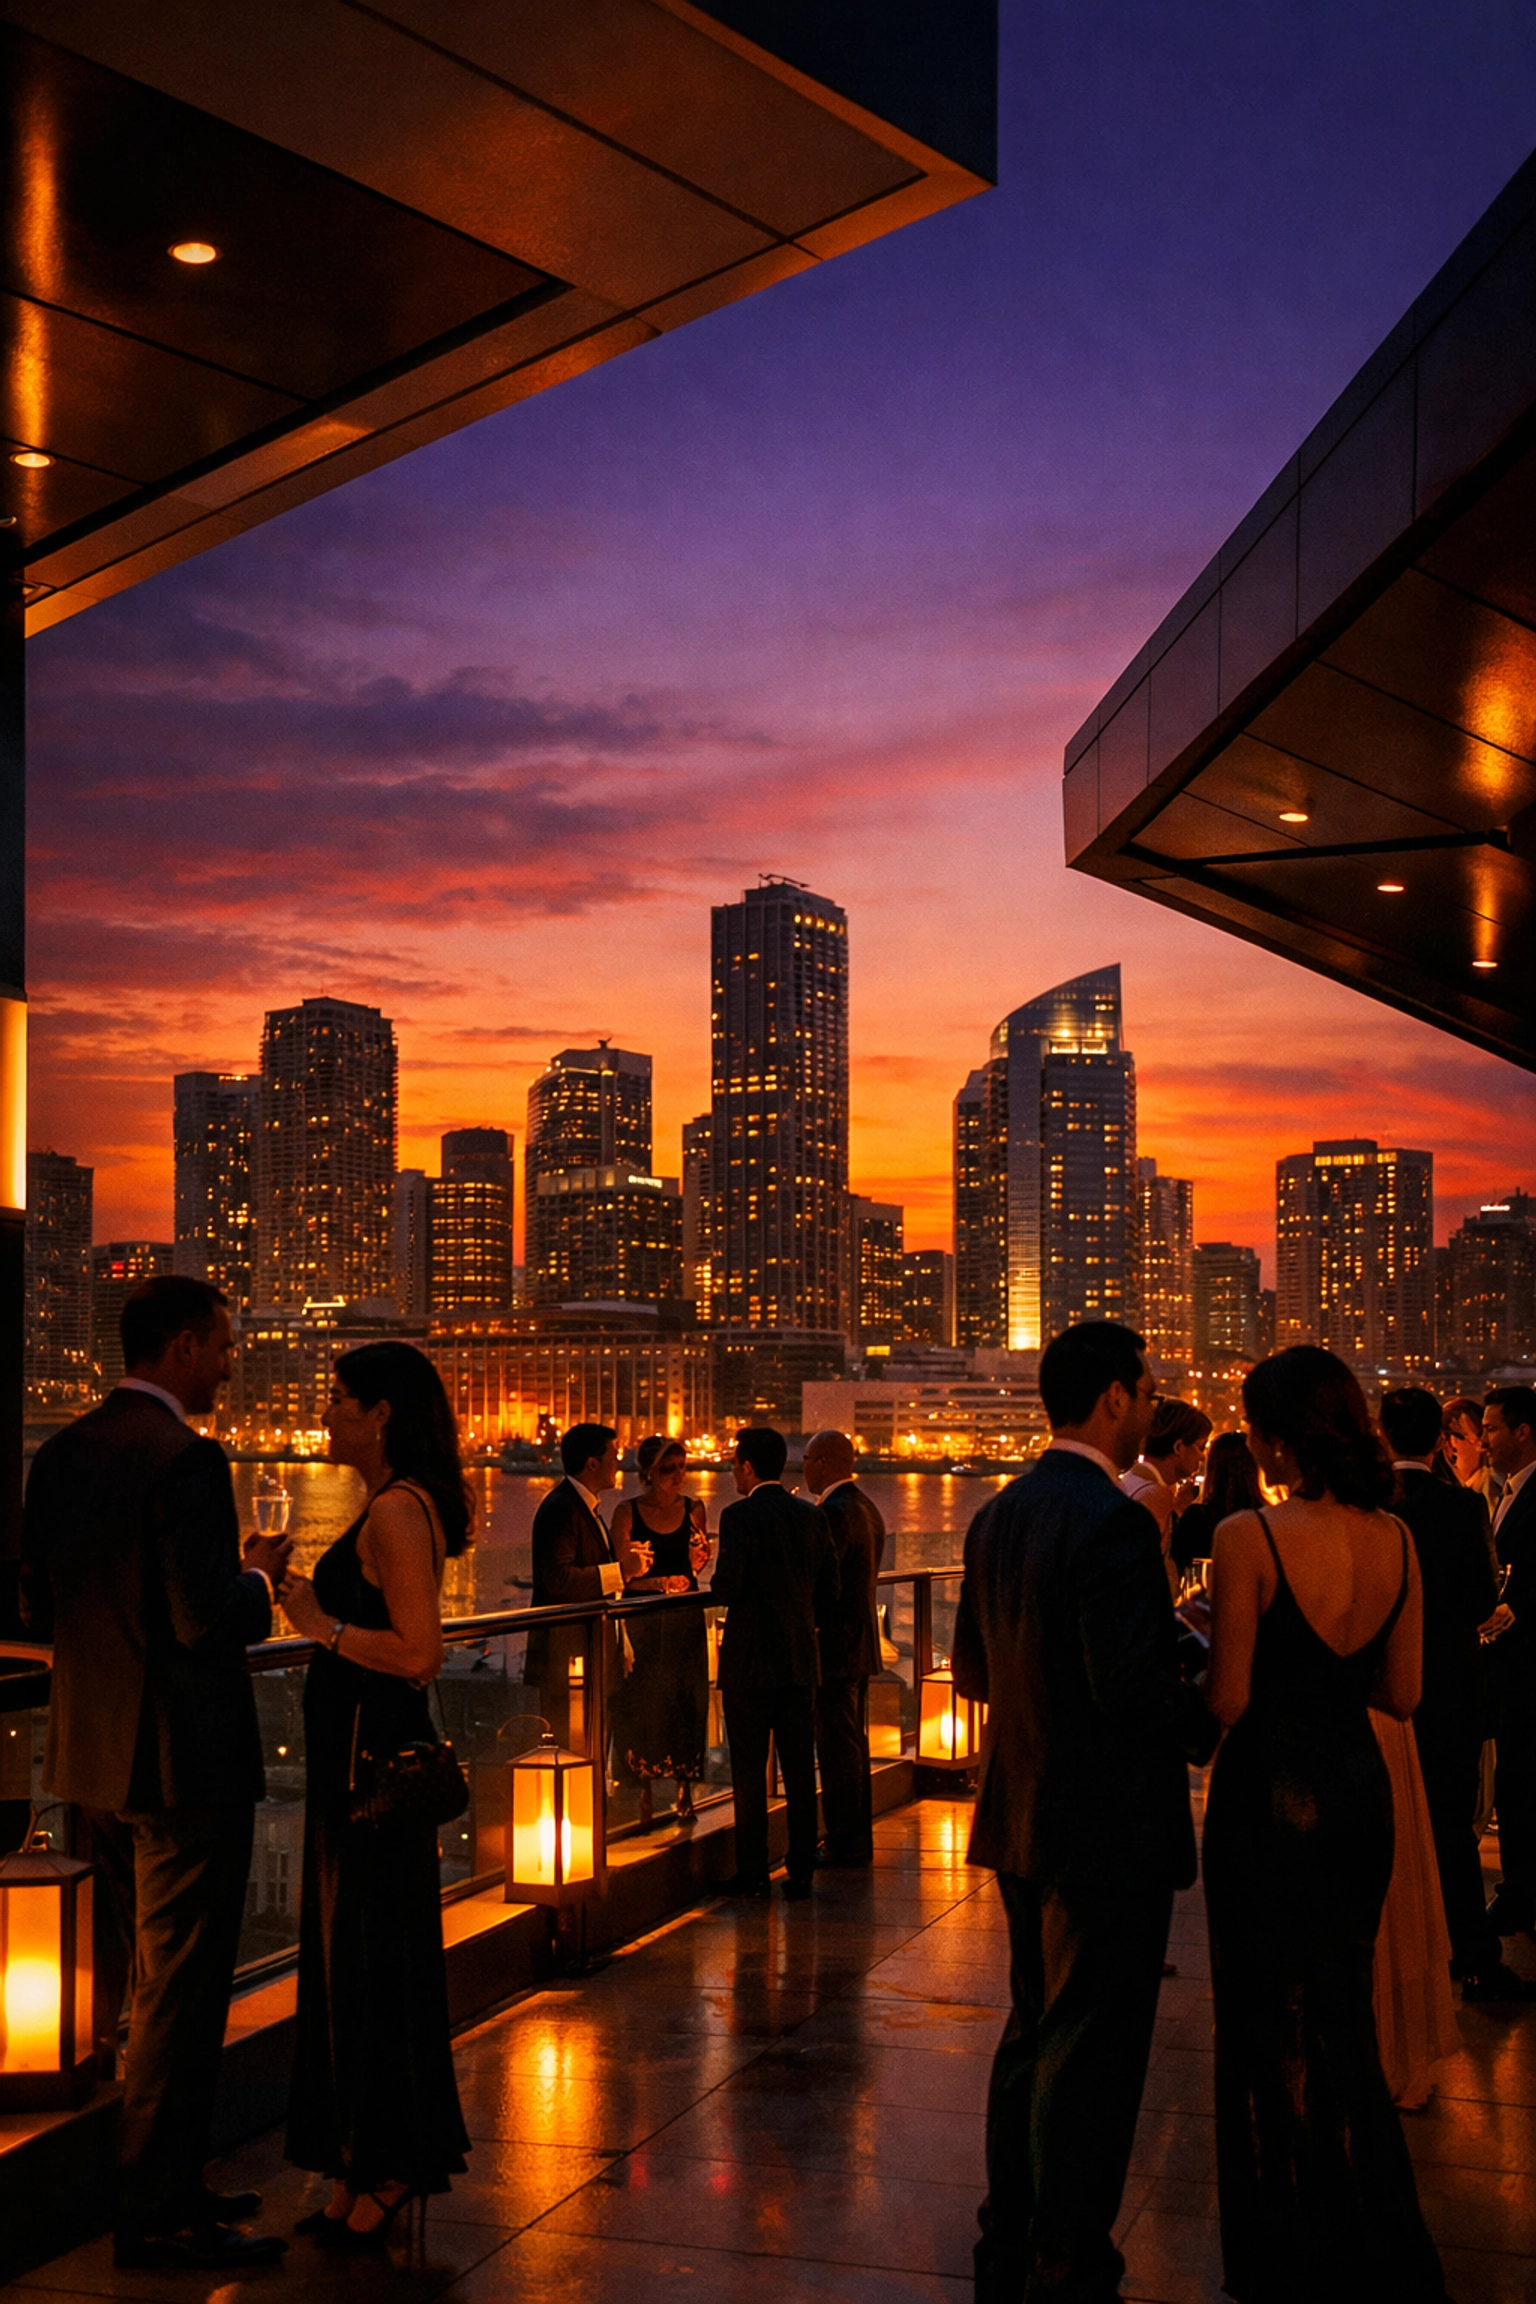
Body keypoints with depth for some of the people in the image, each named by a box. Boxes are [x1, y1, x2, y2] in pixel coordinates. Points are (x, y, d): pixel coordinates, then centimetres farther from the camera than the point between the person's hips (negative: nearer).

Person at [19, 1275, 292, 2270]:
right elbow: (208, 1618, -24)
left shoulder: (63, 1452, 7)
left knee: (148, 1980, 20)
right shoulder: (186, 1459, -20)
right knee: (182, 1986, 1)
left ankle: (163, 2182, 31)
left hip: (95, 1753, 9)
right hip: (183, 1758, -9)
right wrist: (259, 1576, -5)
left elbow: (41, 1609, 10)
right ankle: (157, 2212, 9)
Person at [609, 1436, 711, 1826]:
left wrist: (698, 1560, -14)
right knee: (641, 1703, -1)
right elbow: (625, 1574, -5)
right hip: (642, 1621, -2)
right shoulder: (628, 1512, -3)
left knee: (685, 1702, 1)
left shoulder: (693, 1509, 4)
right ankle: (644, 1795, 9)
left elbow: (696, 1569, 8)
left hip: (685, 1619, 2)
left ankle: (684, 1792, 10)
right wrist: (661, 1582, -21)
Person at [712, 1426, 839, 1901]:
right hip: (800, 1658, 5)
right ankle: (801, 1871, 11)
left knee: (749, 1772, 3)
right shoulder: (812, 1516, 5)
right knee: (799, 1771, 8)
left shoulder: (739, 1516, -12)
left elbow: (727, 1590, -16)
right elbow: (829, 1589, 7)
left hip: (748, 1662, -5)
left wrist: (713, 1581, 6)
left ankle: (753, 1873, 6)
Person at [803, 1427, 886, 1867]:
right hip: (860, 1646, 10)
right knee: (853, 1745, 16)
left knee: (838, 1748, -4)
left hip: (834, 1649, -10)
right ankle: (857, 1839, 23)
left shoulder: (834, 1513, -19)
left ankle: (843, 1844, 1)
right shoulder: (866, 1508, 13)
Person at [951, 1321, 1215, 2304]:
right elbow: (1135, 1686, -26)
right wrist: (1209, 1729, -8)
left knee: (1034, 2036, 20)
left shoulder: (998, 1516, 7)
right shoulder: (1113, 1521, -21)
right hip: (1107, 1827, -9)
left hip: (1023, 1818, 9)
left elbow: (971, 1670, 13)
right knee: (1090, 2055, 2)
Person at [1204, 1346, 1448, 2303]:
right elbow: (1402, 1692, 3)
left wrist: (1202, 1648, 1)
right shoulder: (1395, 1539, -2)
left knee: (1276, 2027, 11)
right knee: (1343, 2016, 22)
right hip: (1360, 1789, 6)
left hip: (1273, 1794, -6)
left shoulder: (1250, 1540, -20)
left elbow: (1228, 1700, -19)